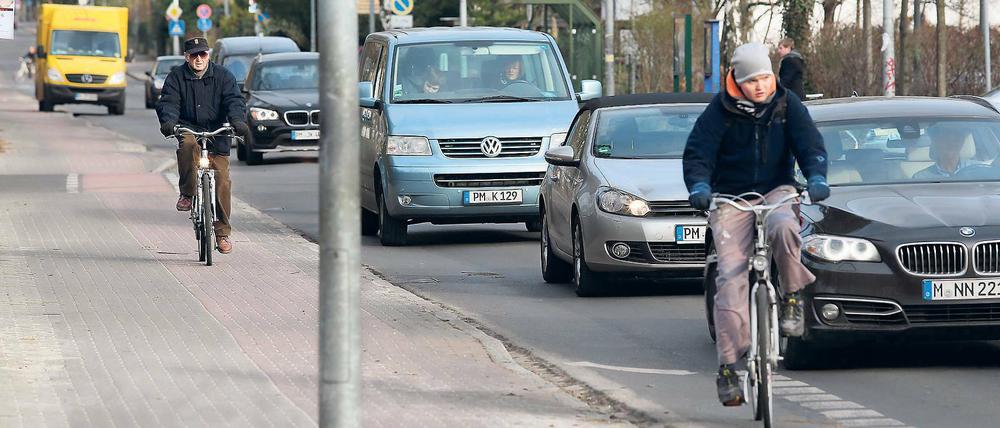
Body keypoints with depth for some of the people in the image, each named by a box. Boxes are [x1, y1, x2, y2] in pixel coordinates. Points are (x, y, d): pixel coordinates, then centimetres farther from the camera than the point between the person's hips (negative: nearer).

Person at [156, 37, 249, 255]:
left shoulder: (223, 76, 1)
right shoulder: (176, 77, 2)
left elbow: (234, 100, -9)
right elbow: (168, 102, -7)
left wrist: (238, 121, -29)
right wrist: (168, 121, -30)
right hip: (189, 129, 0)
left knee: (222, 183, -6)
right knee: (188, 146, -38)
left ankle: (222, 233, 5)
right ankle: (187, 194, -24)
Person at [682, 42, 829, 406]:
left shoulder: (787, 105, -1)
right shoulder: (721, 110, -5)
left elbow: (810, 145, -6)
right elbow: (697, 153, -10)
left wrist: (816, 177, -27)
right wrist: (699, 187, -30)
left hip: (776, 191, 1)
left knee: (784, 228, -37)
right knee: (731, 278, -12)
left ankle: (792, 298, -12)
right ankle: (728, 366, -12)